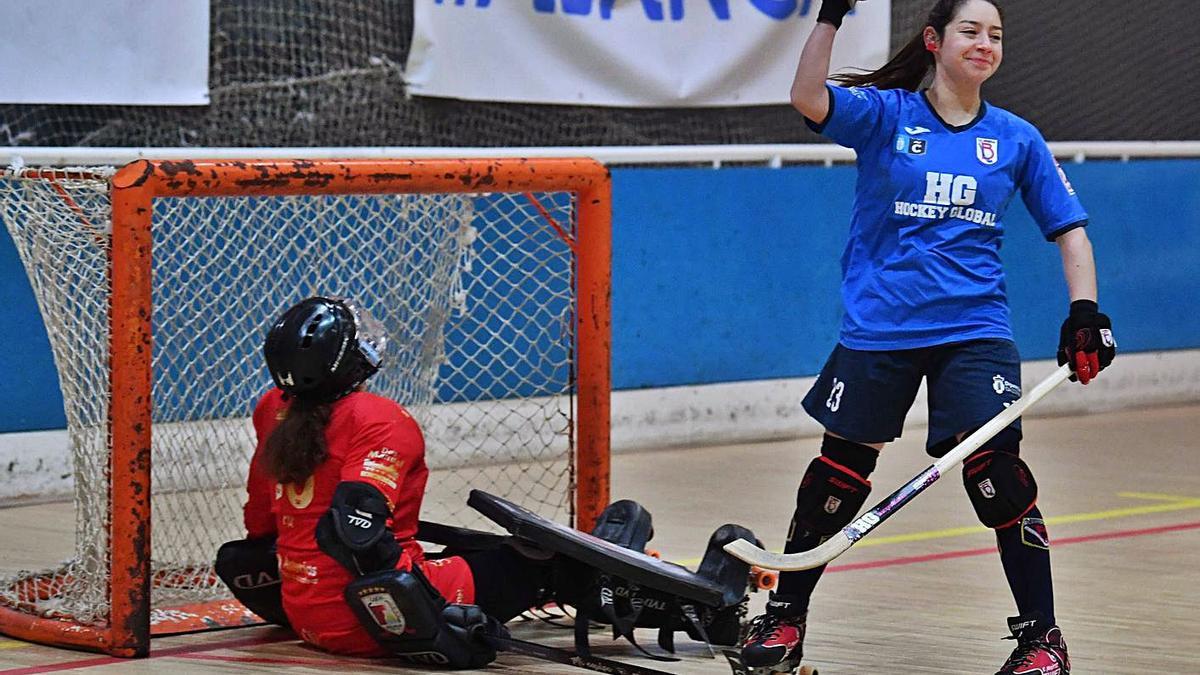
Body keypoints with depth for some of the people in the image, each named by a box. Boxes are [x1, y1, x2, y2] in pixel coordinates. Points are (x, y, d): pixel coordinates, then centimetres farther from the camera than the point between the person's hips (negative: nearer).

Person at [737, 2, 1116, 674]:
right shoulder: (885, 114, -1)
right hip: (878, 332, -1)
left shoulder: (1017, 139, 6)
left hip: (974, 331, 1)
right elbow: (808, 98, -19)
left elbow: (1069, 228, 10)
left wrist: (1085, 311, -4)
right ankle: (785, 616, 25)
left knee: (998, 471, -11)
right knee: (839, 474, 6)